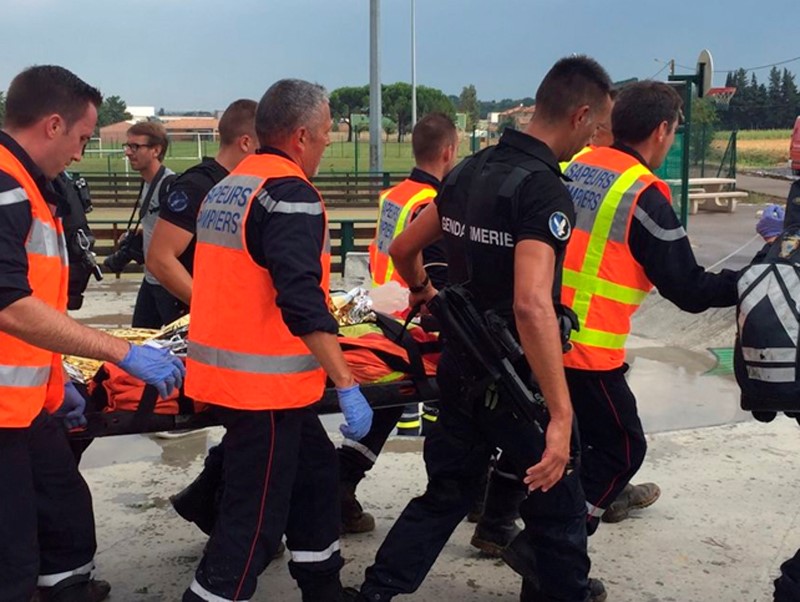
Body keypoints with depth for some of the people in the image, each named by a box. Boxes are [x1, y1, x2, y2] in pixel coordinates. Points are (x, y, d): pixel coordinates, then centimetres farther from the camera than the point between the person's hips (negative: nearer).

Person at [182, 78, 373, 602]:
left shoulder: (227, 187, 13)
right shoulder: (290, 195, -17)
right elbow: (303, 303, -26)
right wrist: (348, 387, -26)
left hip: (224, 368, 10)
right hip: (265, 382, -10)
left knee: (315, 472, 23)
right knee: (255, 520, -2)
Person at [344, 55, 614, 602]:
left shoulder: (469, 171, 5)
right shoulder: (544, 190, -21)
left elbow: (403, 250, 15)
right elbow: (531, 305, -33)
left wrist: (425, 293, 36)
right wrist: (561, 415, -34)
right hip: (515, 379, -8)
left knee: (445, 496, 20)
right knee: (558, 508, 11)